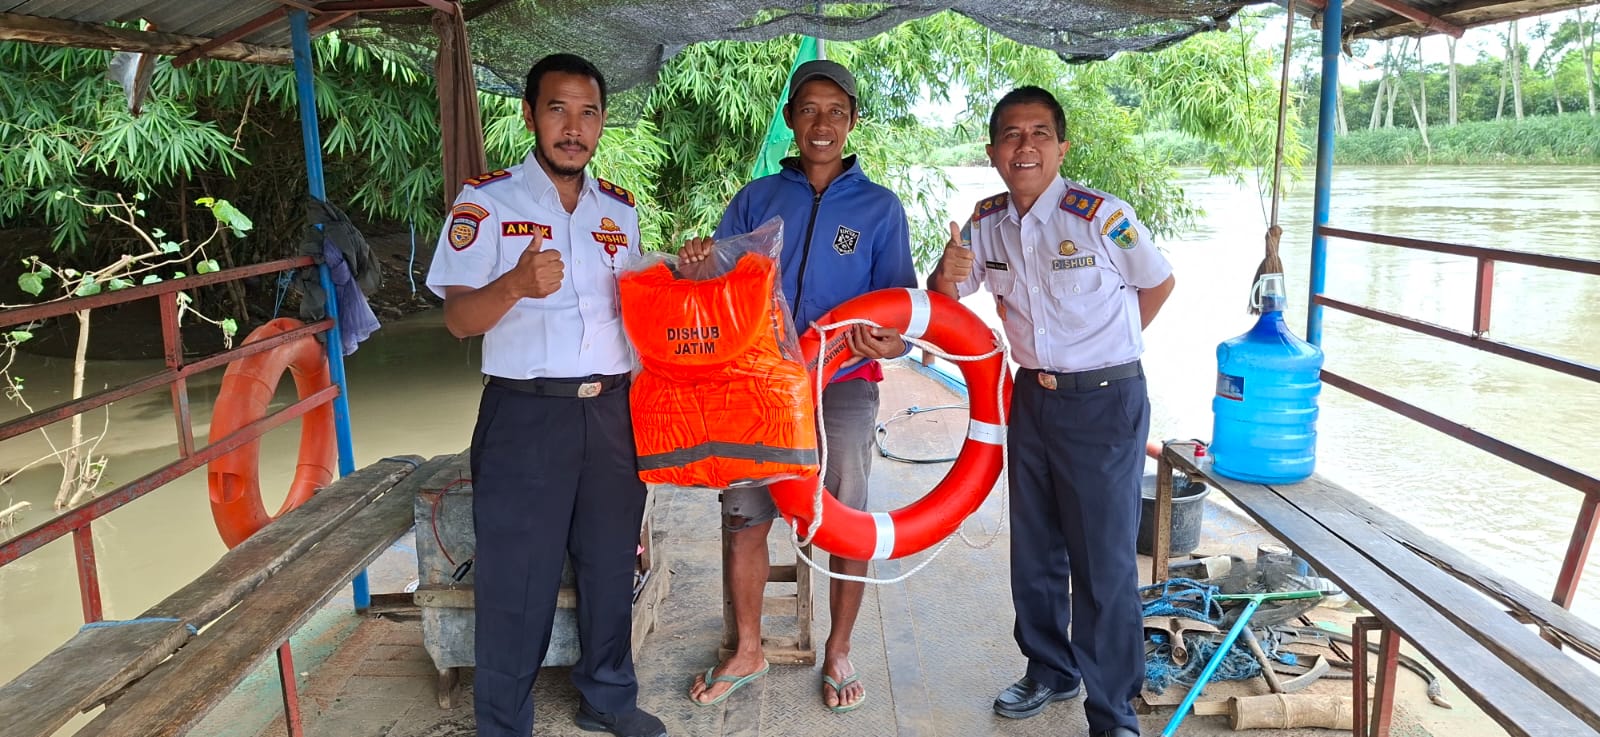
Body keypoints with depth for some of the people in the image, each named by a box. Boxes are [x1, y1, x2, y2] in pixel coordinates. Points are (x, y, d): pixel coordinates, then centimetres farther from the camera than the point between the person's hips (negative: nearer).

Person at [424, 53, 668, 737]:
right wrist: (517, 282, -30)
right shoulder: (487, 201, -4)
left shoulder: (619, 207, 11)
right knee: (517, 578, 2)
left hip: (611, 411, 5)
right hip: (525, 416, -5)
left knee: (611, 564, 15)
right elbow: (459, 317, -10)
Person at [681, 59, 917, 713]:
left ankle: (838, 652, 24)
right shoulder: (755, 199, 8)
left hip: (843, 383, -2)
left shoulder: (879, 207, 3)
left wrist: (891, 342, -23)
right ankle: (747, 652, 25)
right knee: (745, 519, 6)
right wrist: (697, 260, -17)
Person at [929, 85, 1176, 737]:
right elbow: (943, 300, 9)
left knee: (1104, 561, -2)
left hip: (1105, 402, -6)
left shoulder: (1101, 217, -16)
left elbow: (1159, 282, 0)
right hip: (1032, 398, 6)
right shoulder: (986, 223, -1)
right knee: (1034, 550, 16)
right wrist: (948, 274, -14)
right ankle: (1050, 670, 36)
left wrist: (1105, 350, 6)